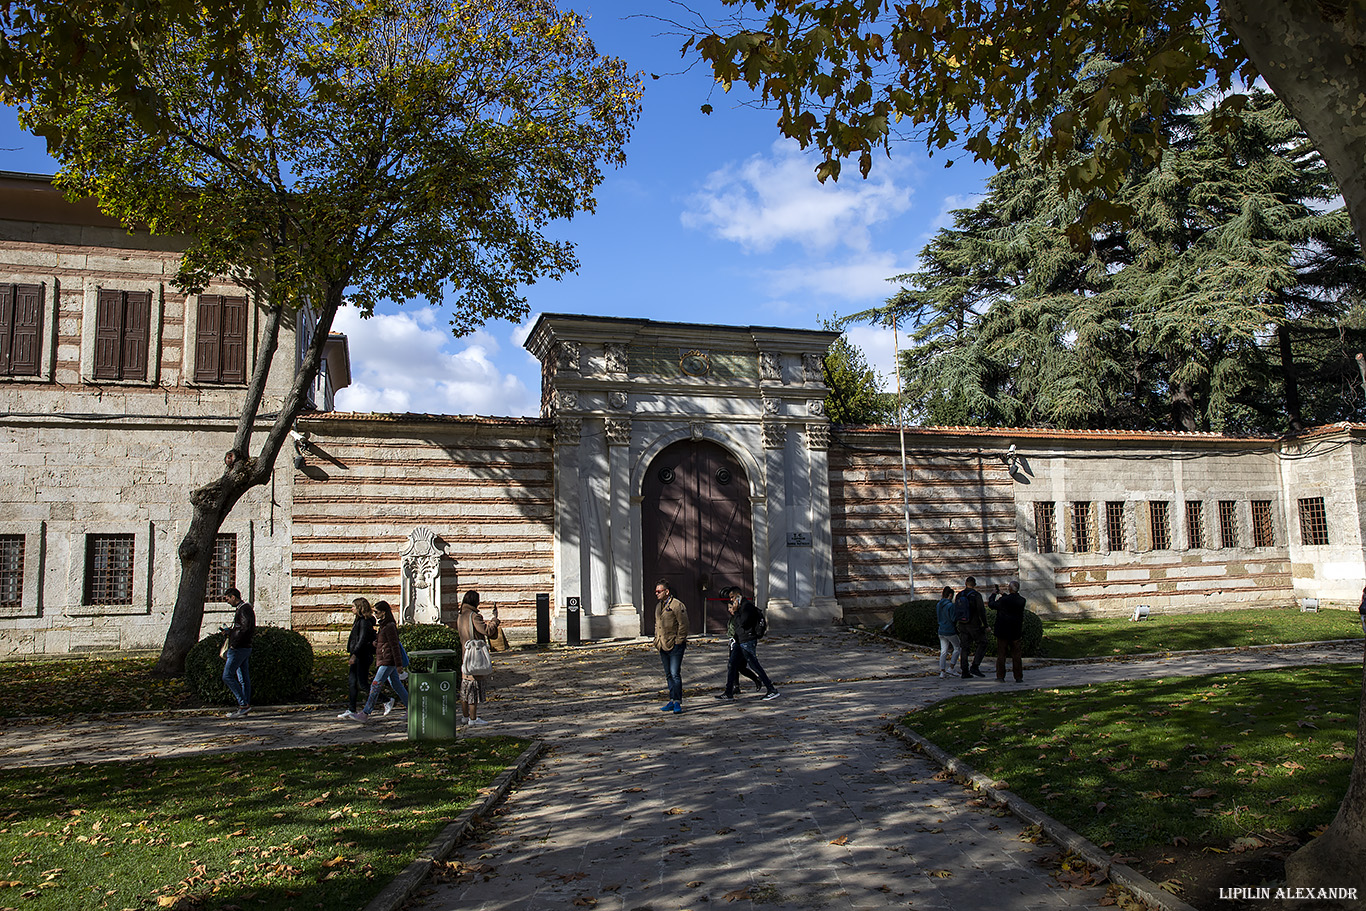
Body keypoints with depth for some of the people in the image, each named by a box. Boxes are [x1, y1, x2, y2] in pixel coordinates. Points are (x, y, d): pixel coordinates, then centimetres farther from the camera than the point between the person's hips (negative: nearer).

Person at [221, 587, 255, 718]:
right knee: (243, 679, 9)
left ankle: (243, 704, -11)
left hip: (239, 648, -10)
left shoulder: (244, 609, -13)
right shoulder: (241, 608, 19)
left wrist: (234, 644, -19)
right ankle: (245, 707, 10)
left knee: (227, 676, -9)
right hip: (245, 648, 10)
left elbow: (246, 628, -23)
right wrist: (230, 631, 11)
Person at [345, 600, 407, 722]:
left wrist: (398, 664, -17)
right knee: (397, 685, 10)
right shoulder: (383, 625, 15)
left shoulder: (389, 627, -14)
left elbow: (395, 645, -16)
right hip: (384, 661, 10)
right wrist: (375, 642, 0)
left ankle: (365, 714, -5)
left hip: (388, 662, -10)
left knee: (375, 686, -7)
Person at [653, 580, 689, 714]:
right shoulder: (658, 605, 14)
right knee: (668, 675, 12)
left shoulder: (677, 605, -12)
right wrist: (657, 640, 16)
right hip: (663, 646, 8)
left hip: (675, 646, -8)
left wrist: (678, 641, -14)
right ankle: (672, 700, 20)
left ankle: (677, 702, -6)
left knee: (675, 674, -10)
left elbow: (683, 625, -13)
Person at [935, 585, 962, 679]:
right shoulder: (950, 605, -18)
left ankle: (942, 672, 3)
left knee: (943, 651, 8)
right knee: (957, 648, 14)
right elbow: (954, 618, -18)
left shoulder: (938, 605, 5)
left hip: (941, 631, 6)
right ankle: (951, 668, 10)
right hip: (950, 631, -6)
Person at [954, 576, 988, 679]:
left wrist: (955, 625, 19)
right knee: (982, 644, 6)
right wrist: (985, 625, -8)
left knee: (965, 647, 9)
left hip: (962, 625, 5)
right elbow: (981, 611, -13)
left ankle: (965, 672, 7)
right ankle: (974, 667, -6)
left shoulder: (959, 595, 7)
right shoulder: (976, 595, -10)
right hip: (974, 625, -5)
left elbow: (955, 611, 11)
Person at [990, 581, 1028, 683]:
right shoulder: (1022, 601, -4)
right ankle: (1018, 677, 9)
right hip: (1015, 632, 3)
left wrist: (994, 594, 18)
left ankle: (1000, 676, 5)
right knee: (1016, 654, 9)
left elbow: (992, 604, -1)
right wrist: (1001, 594, 24)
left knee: (1001, 654, 4)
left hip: (1002, 632, -3)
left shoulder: (1003, 600, -15)